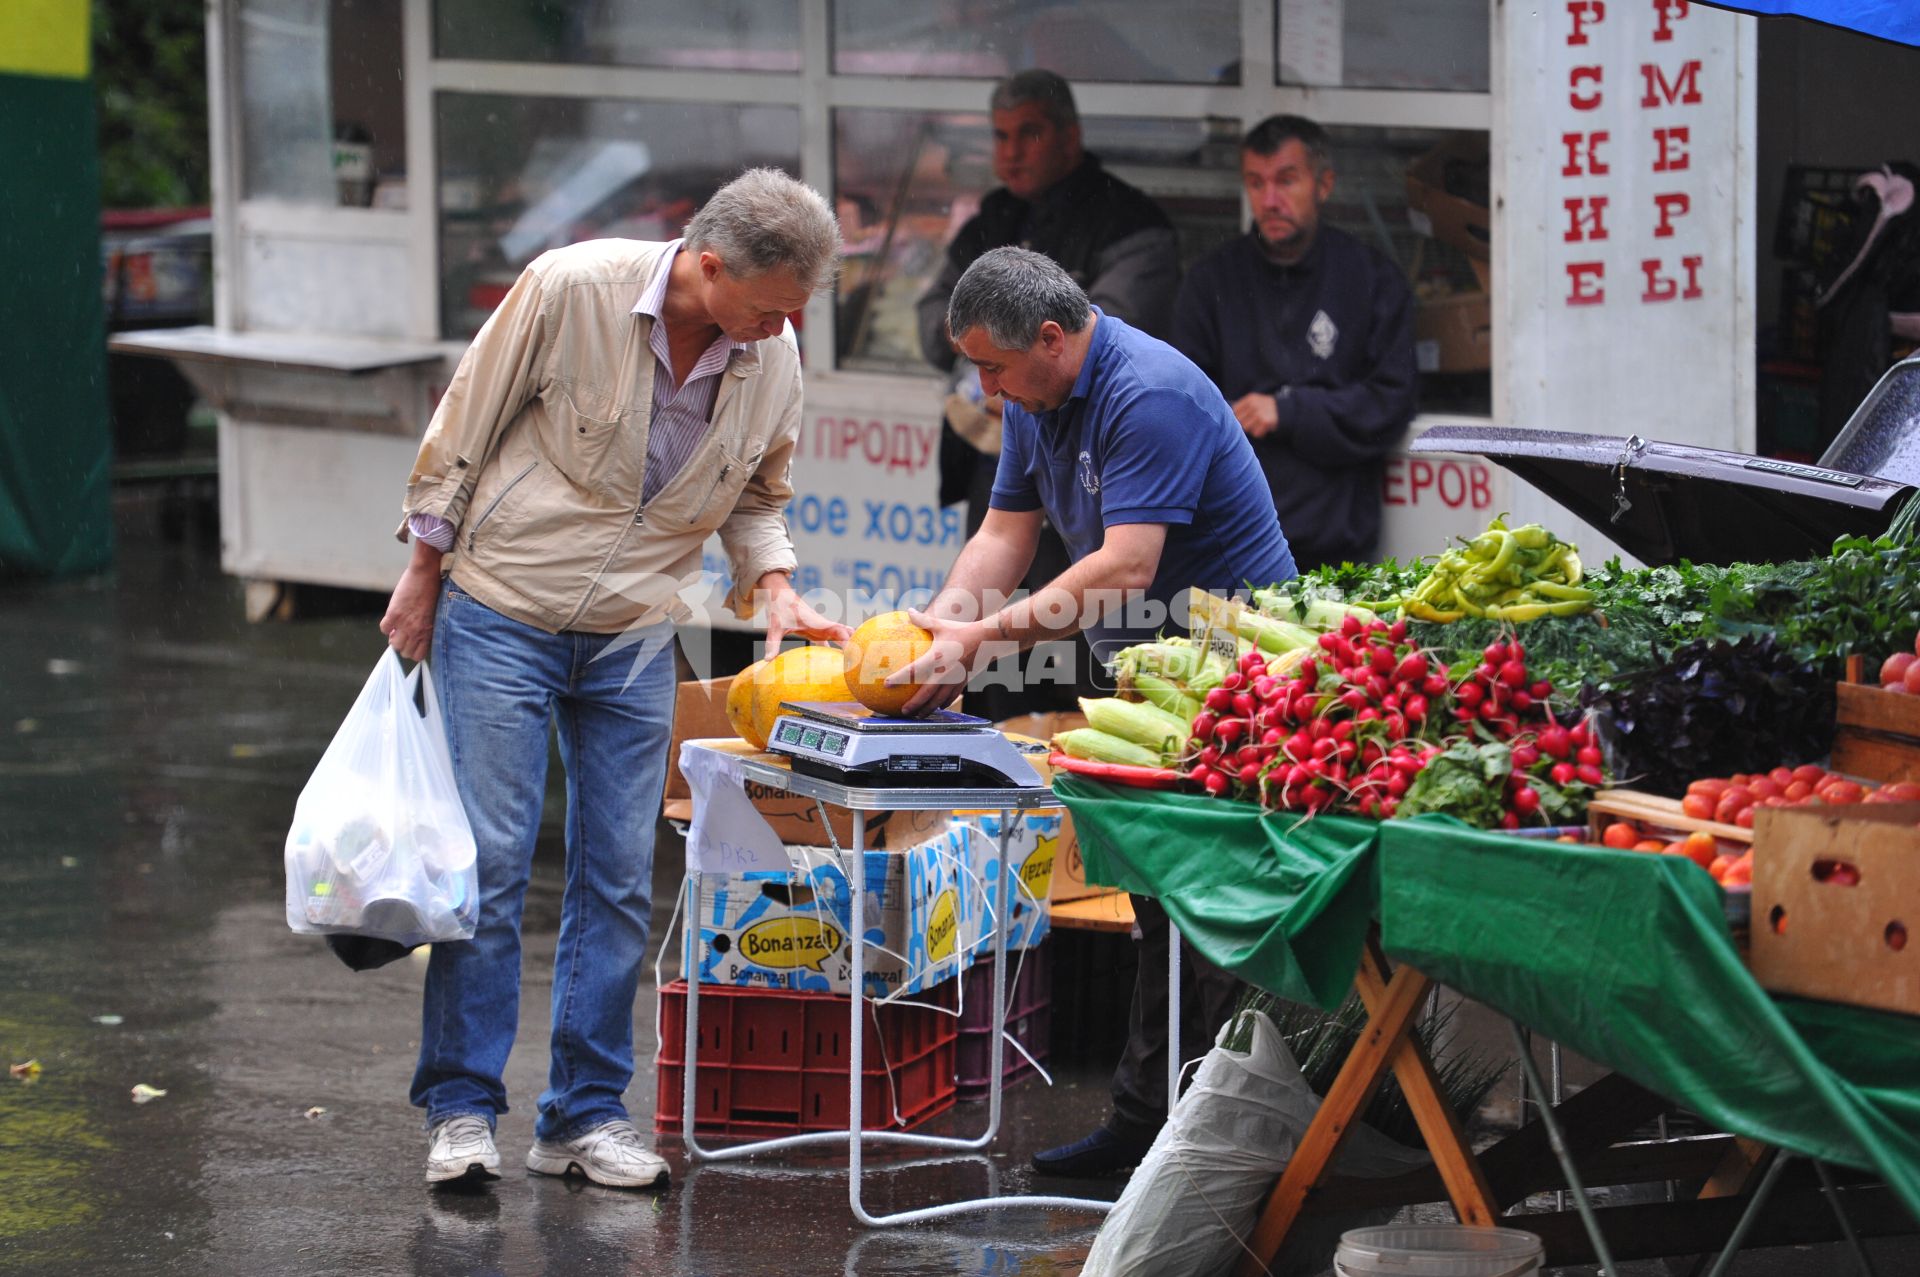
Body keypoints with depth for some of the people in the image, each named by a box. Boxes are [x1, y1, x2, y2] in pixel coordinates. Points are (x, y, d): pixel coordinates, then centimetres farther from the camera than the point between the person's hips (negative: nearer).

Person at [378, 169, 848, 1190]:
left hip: (633, 639, 4)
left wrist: (773, 589, -6)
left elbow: (755, 496, 12)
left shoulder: (773, 360, -5)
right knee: (487, 860, -5)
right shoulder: (572, 288, -19)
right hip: (500, 613, -4)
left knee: (618, 876, 4)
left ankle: (587, 1114, 13)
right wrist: (425, 573, -4)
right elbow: (466, 423, -9)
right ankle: (461, 1108, 4)